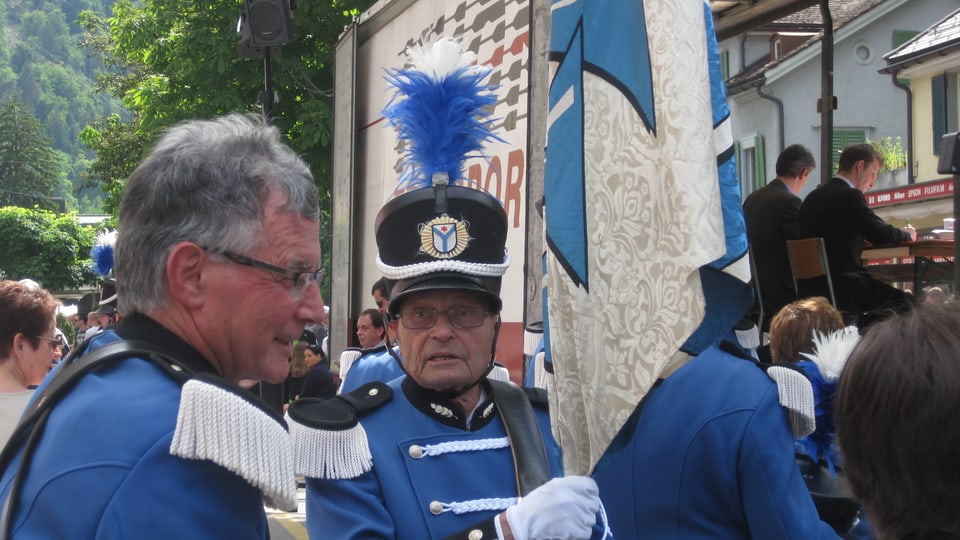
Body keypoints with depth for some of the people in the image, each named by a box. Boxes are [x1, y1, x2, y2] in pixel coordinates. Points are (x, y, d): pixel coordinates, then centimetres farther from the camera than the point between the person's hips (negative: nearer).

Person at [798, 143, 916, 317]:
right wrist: (907, 234, 6)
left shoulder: (812, 197, 13)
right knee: (904, 301, -1)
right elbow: (882, 236, -16)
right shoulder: (849, 196, -12)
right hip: (842, 292, -9)